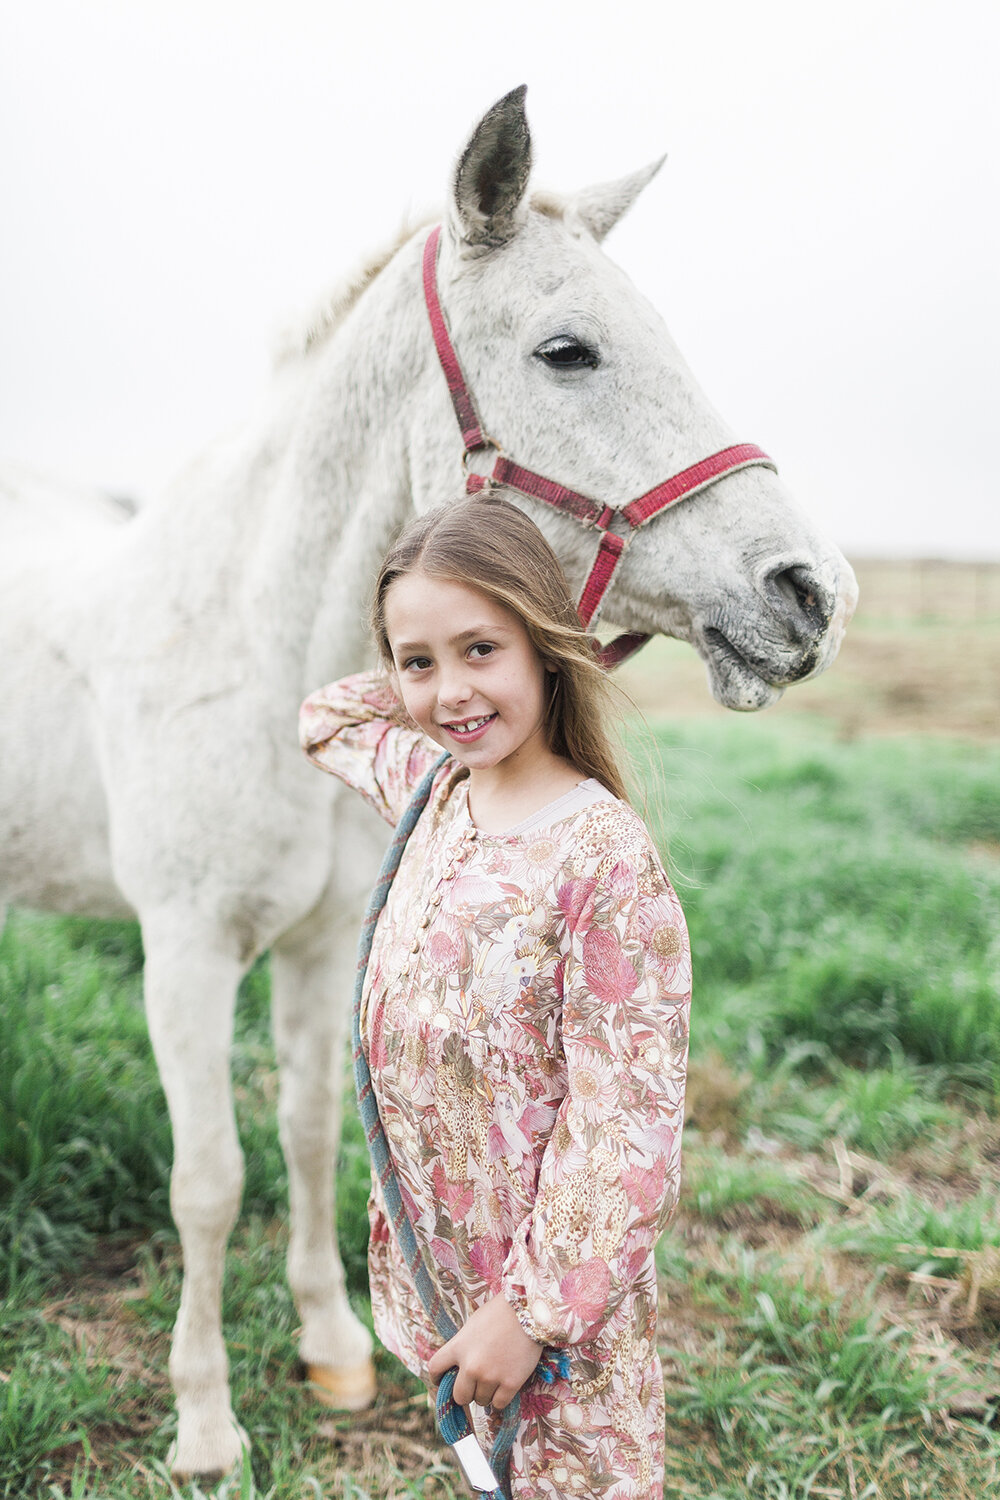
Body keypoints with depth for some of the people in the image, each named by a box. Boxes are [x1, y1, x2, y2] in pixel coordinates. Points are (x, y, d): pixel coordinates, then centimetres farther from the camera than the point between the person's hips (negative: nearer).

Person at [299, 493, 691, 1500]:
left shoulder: (604, 857, -24)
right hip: (435, 1256, 7)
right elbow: (326, 720, 20)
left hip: (556, 1287, -7)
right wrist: (439, 698, 6)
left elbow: (625, 1124, -22)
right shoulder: (434, 788, -2)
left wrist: (534, 1311, -18)